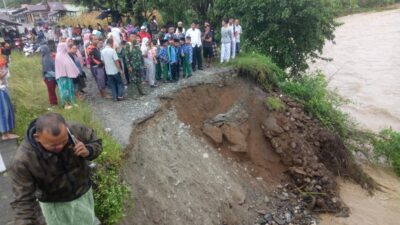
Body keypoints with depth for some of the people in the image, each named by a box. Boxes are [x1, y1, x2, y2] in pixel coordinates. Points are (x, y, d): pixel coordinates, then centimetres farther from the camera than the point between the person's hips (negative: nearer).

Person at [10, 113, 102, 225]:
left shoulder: (76, 130, -27)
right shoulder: (23, 159, -31)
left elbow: (96, 142, -8)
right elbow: (23, 200, -24)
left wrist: (88, 151, -30)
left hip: (83, 194, 2)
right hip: (52, 203, -2)